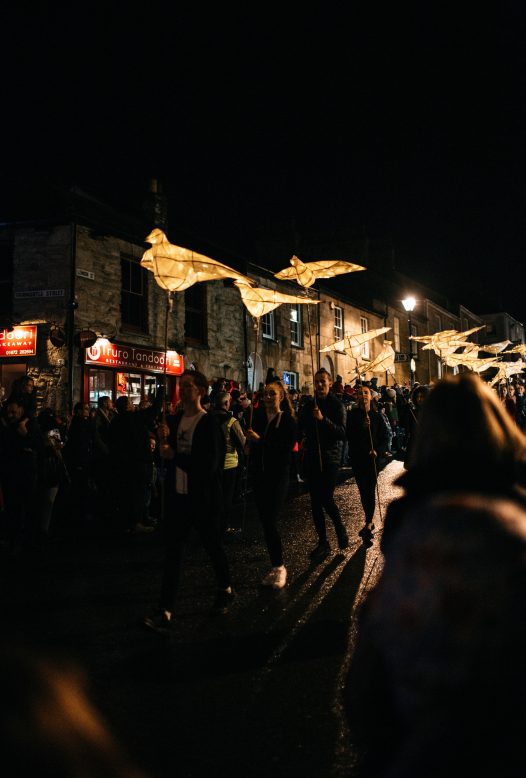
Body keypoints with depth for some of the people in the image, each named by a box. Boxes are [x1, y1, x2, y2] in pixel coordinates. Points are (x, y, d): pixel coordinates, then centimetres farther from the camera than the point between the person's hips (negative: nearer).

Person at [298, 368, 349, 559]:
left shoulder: (337, 405, -5)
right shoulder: (308, 405, 10)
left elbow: (342, 433, -16)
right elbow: (301, 428, 24)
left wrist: (323, 419, -25)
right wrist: (303, 440, 5)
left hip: (329, 458, -5)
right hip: (311, 458, 5)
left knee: (326, 499, -12)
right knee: (315, 501, 5)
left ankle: (340, 528, 17)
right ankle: (322, 542, 14)